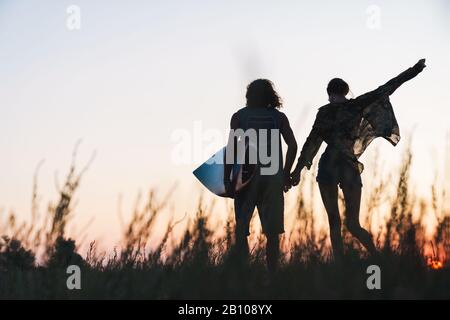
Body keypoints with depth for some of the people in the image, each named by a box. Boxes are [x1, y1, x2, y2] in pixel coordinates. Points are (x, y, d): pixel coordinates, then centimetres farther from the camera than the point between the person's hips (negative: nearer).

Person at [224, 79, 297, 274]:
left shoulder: (239, 116, 4)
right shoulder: (278, 117, 9)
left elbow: (231, 148, -6)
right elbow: (292, 145, 0)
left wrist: (227, 178, -5)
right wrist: (286, 173, 9)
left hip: (247, 175, -2)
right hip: (273, 177, 2)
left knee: (241, 228, 3)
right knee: (272, 232, 6)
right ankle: (272, 273, 5)